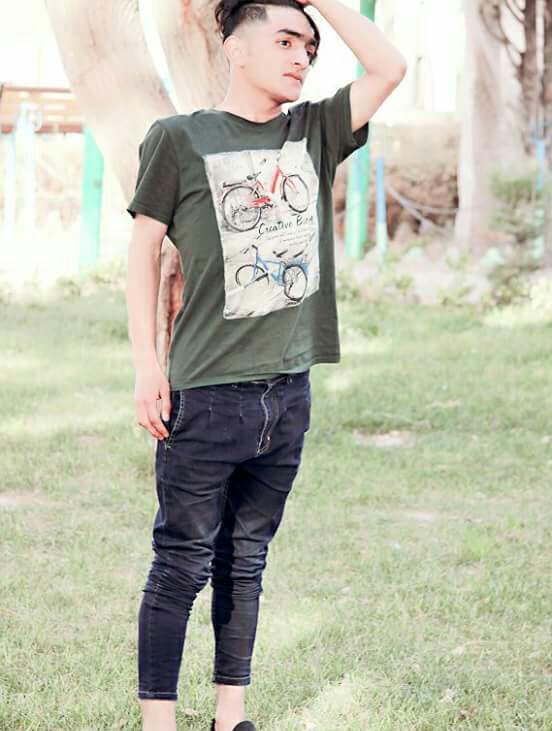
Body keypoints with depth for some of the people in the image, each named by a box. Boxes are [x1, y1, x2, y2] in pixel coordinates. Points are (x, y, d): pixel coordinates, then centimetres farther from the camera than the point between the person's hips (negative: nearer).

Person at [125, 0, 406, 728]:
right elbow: (144, 249, 1)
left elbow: (389, 67, 1)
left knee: (245, 561, 12)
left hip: (288, 392, 5)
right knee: (183, 565, -1)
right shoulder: (180, 138, -2)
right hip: (207, 395, -4)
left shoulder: (314, 131, 10)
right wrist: (147, 365, -5)